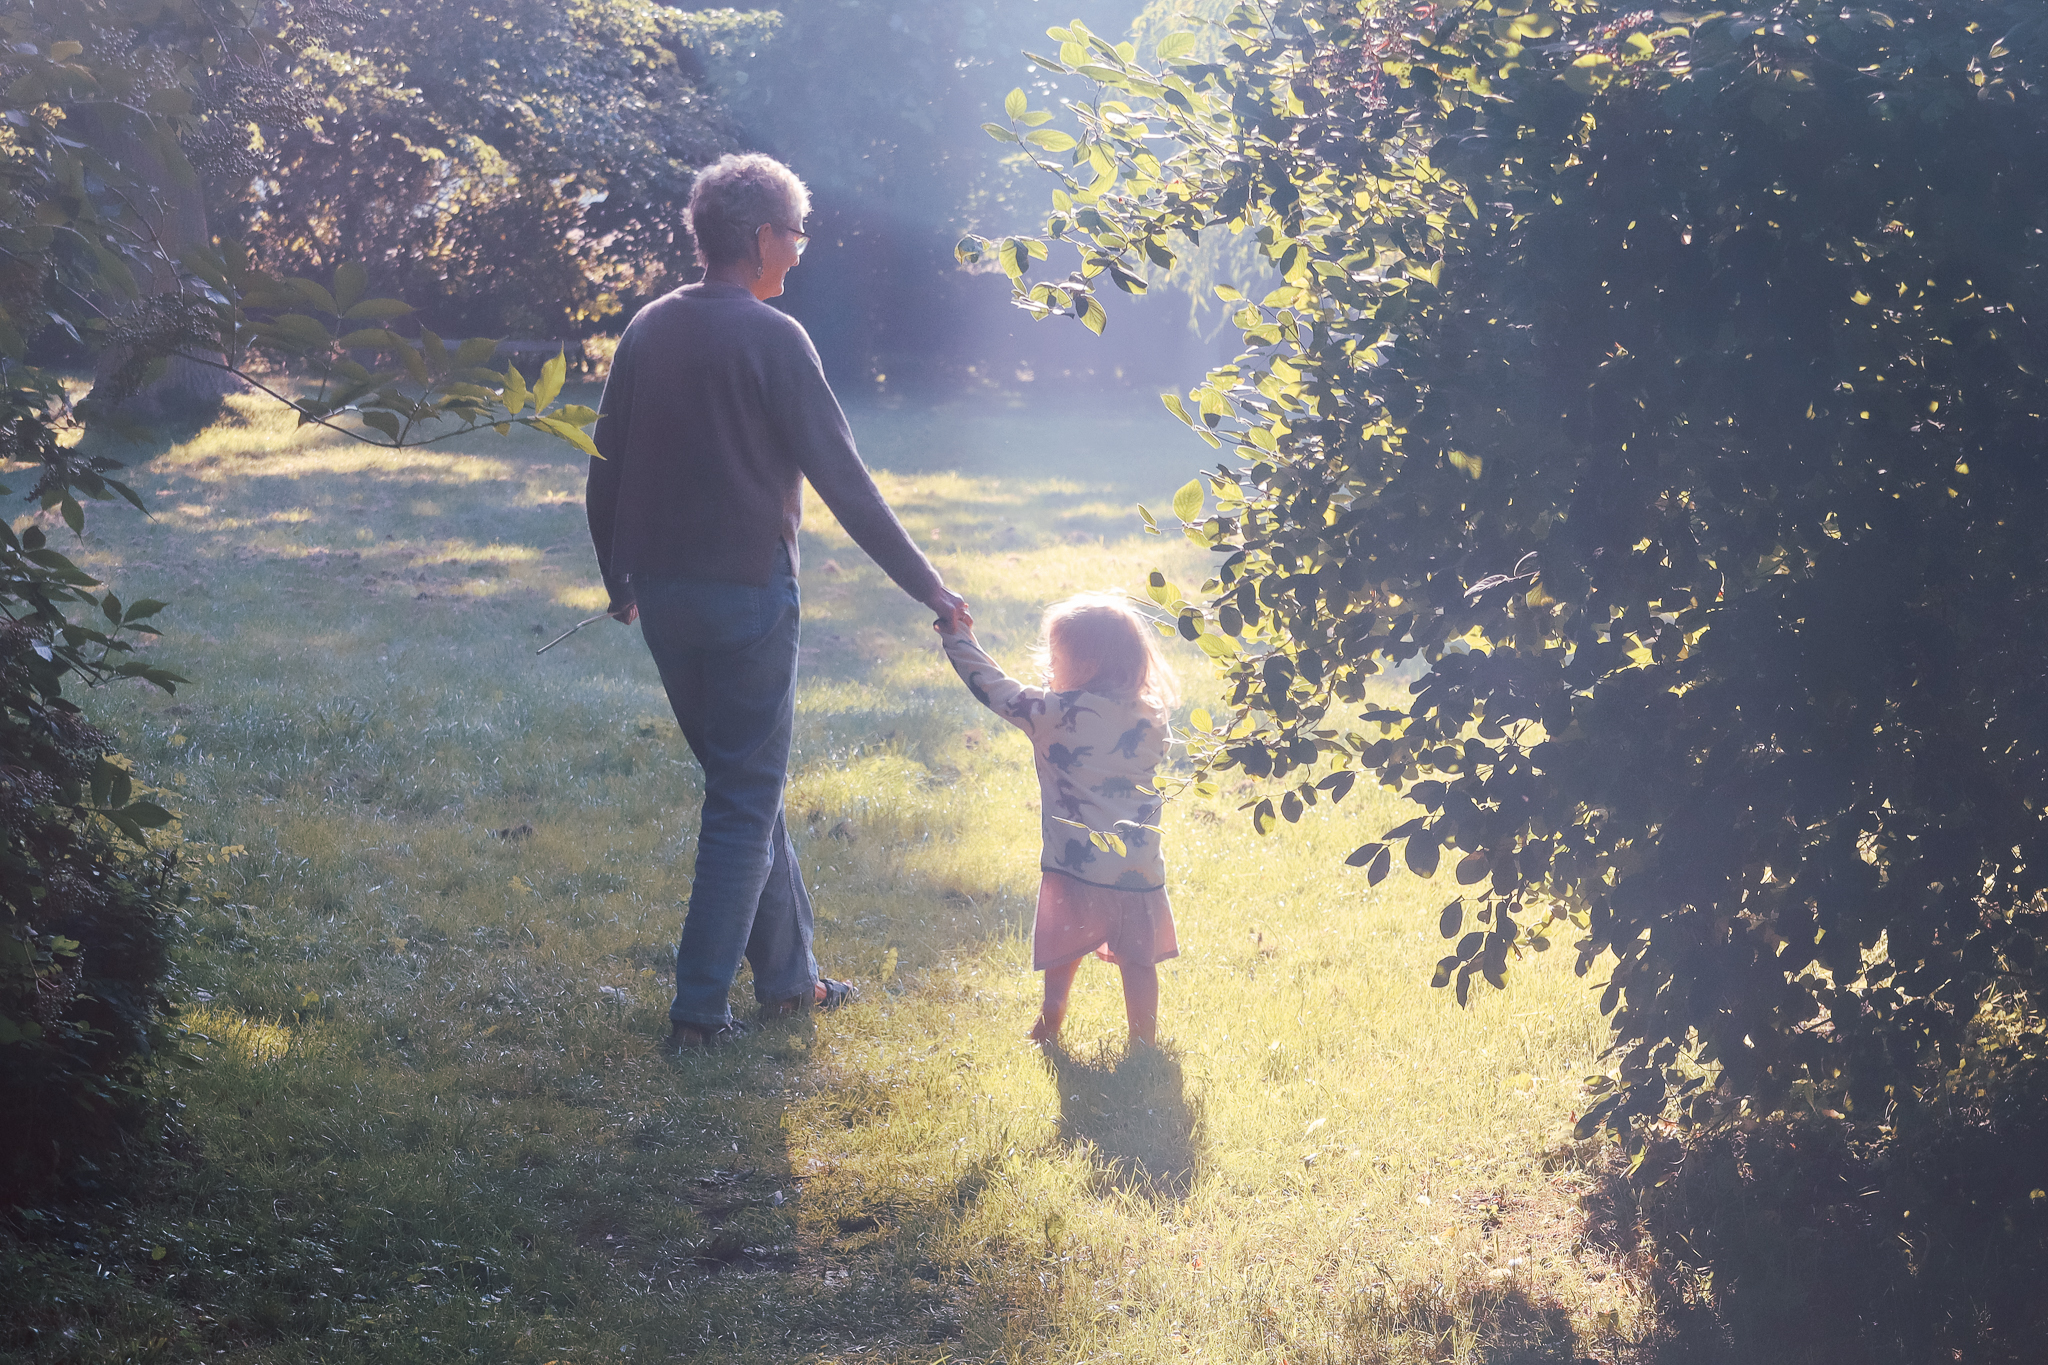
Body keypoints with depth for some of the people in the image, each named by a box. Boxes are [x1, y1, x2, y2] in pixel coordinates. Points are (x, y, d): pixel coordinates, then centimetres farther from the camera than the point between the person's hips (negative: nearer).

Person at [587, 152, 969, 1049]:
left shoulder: (648, 330, 8)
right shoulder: (772, 340, -12)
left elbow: (605, 472, 13)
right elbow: (842, 481, -12)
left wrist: (620, 583, 25)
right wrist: (927, 586, -5)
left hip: (661, 597, 7)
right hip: (745, 597, -7)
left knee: (745, 783, 18)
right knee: (746, 800, 2)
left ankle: (788, 975, 25)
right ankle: (700, 1005, 1)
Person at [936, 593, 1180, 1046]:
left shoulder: (1060, 714, -13)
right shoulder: (1150, 718, 1)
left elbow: (997, 690, -5)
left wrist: (958, 638, 8)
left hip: (1077, 864, -4)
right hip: (1139, 867, 4)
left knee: (1062, 956, 15)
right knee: (1137, 959, 14)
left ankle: (1050, 1026, 23)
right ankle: (1143, 1037, 19)